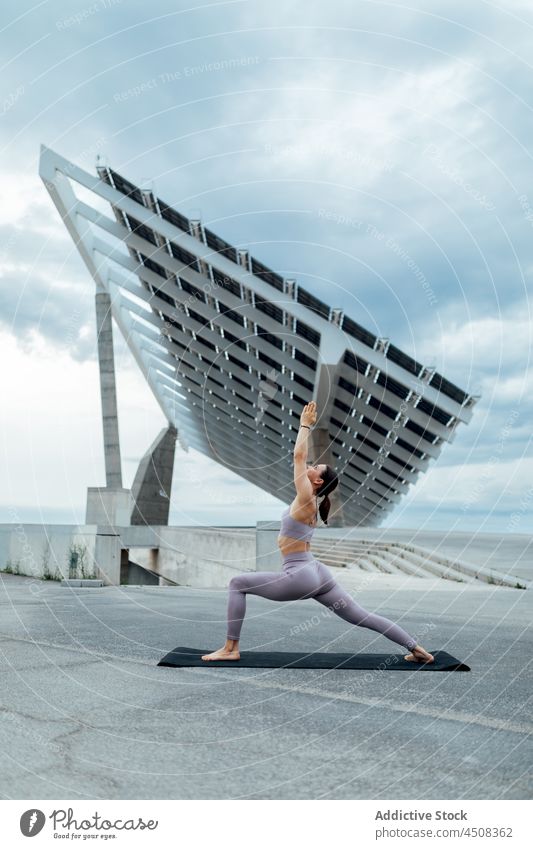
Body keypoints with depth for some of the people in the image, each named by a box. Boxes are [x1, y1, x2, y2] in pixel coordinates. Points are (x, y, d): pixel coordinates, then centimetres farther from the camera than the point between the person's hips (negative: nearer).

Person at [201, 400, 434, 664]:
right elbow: (302, 457, 21)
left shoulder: (306, 498, -9)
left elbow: (298, 455, -10)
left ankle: (231, 648, 2)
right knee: (362, 616, 11)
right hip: (316, 574, 9)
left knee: (237, 583, -1)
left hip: (300, 576, -9)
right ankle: (417, 649, 11)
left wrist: (305, 424, -1)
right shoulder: (309, 500, 12)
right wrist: (305, 425, 25)